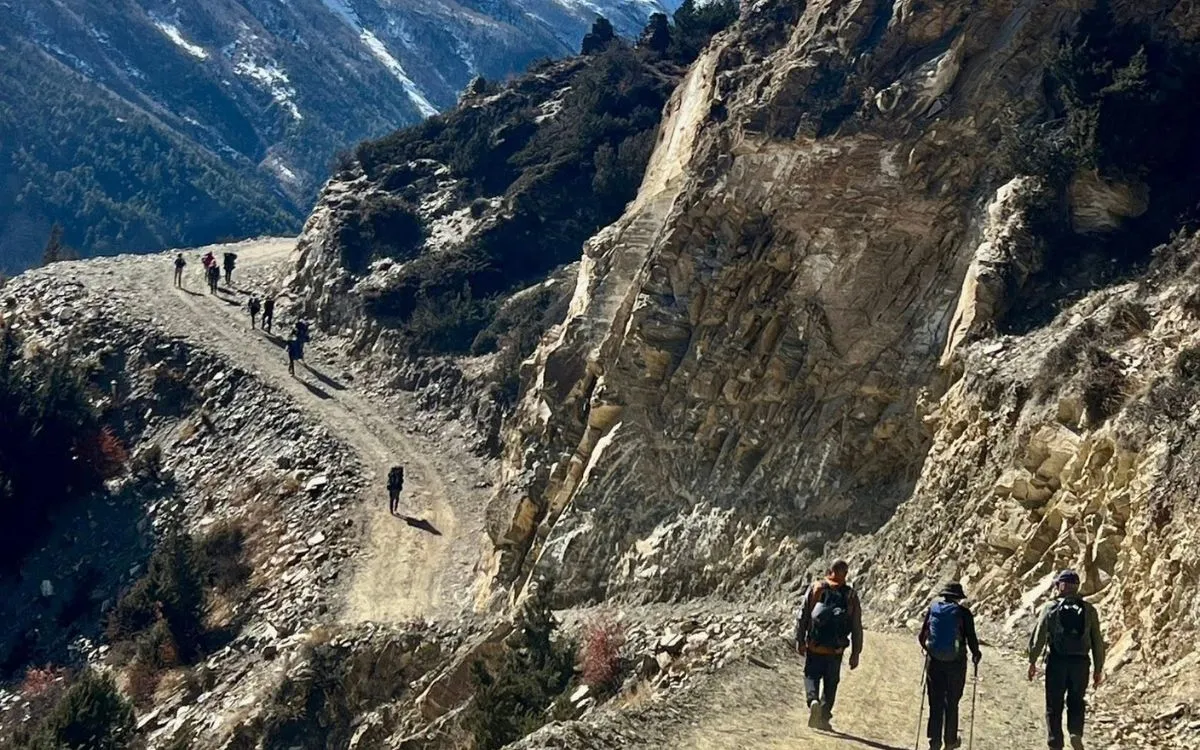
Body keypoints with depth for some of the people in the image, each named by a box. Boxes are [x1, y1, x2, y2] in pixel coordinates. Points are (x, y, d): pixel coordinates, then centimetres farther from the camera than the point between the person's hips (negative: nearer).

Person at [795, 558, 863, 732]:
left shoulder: (816, 589, -2)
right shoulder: (851, 596, 1)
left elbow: (802, 615, -2)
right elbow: (857, 628, 3)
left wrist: (800, 641, 5)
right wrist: (855, 653, 9)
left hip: (814, 646, -1)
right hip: (836, 650, 1)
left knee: (811, 676, 13)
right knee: (831, 683, 13)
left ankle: (813, 699, -15)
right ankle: (823, 718, 12)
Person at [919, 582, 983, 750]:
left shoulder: (932, 609, 2)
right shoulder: (963, 613, -7)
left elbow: (922, 637, 4)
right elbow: (972, 639, -7)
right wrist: (976, 654, 12)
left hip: (934, 661, 2)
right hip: (956, 662, -2)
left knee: (936, 702, 8)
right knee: (952, 702, 11)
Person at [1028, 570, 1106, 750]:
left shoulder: (1051, 608, -2)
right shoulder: (1088, 610, 3)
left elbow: (1037, 637, -4)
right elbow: (1097, 642, 4)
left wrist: (1032, 662, 5)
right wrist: (1098, 668, 11)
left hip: (1057, 662, -1)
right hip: (1081, 662, 1)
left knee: (1054, 706, 9)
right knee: (1076, 703, 18)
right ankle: (1076, 733, -5)